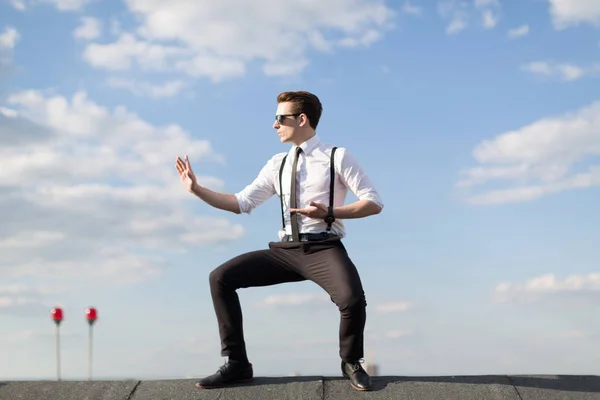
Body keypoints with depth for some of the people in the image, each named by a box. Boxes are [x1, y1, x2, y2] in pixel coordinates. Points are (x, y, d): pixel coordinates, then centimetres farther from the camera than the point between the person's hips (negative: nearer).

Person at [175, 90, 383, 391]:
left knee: (352, 300, -34)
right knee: (221, 277, -8)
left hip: (324, 249, -5)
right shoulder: (277, 164, 14)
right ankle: (236, 363, 3)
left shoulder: (338, 157, -1)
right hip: (285, 250, 5)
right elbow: (242, 202, 13)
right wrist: (196, 189, 6)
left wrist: (328, 213, -15)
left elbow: (374, 203, -4)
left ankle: (351, 362, 0)